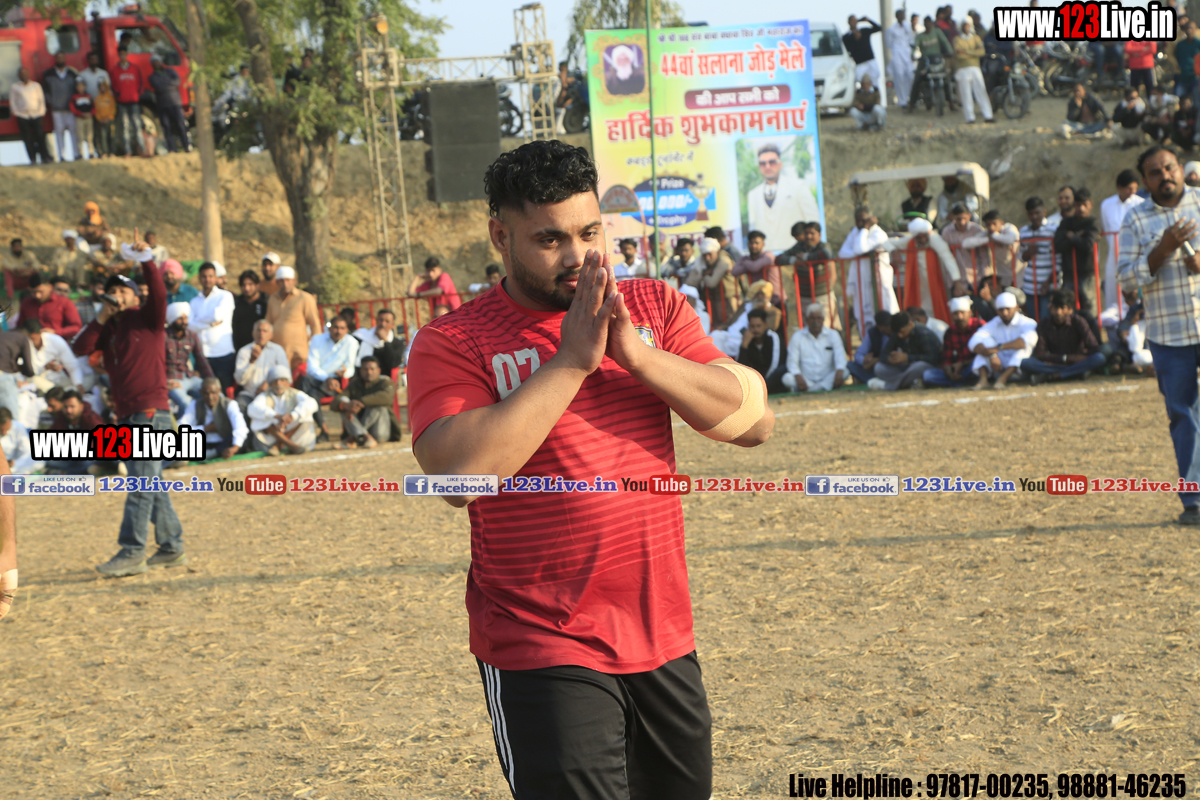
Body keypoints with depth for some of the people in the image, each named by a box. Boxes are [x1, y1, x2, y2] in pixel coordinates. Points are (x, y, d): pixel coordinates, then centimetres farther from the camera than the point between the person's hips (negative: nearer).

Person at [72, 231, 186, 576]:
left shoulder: (147, 317, 0)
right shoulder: (109, 328, 16)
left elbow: (159, 292, -19)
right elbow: (79, 347, 5)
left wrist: (146, 260, -28)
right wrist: (100, 320, -2)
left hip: (151, 411, -8)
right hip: (125, 415, 8)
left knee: (141, 484, -13)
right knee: (151, 484, 13)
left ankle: (132, 553, -18)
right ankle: (172, 547, 19)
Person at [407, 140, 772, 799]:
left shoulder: (655, 307, 8)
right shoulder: (451, 343, -5)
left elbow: (755, 420, -1)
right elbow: (458, 473, -21)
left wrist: (636, 353, -14)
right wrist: (571, 360, -18)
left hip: (666, 641, 5)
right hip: (541, 651, -5)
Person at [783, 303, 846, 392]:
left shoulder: (832, 335, 10)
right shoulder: (797, 337, 8)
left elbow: (840, 356, -3)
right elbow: (792, 362, -1)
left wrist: (839, 371, -27)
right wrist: (798, 377, -23)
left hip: (827, 380, 1)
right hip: (806, 380, -1)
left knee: (844, 372, -30)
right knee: (787, 378, -30)